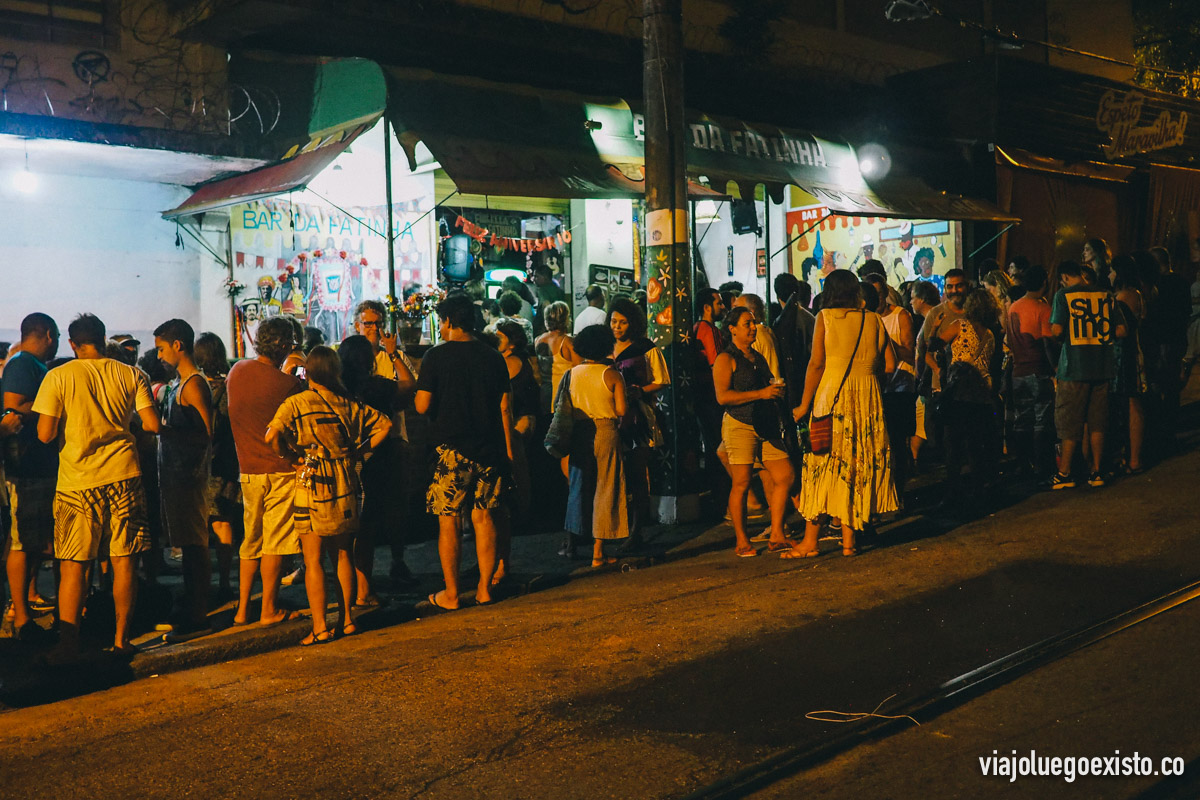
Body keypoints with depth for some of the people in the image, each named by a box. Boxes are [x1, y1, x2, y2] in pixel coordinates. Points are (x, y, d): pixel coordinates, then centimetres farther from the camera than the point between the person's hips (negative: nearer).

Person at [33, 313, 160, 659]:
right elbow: (152, 425, 0)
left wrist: (70, 424, 14)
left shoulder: (58, 377, -3)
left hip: (78, 481, -2)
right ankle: (121, 639, 11)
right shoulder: (130, 375, 3)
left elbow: (45, 433, -7)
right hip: (123, 475, 2)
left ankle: (68, 644, 1)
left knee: (72, 566, 4)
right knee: (123, 561, 6)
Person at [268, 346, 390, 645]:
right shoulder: (349, 404, 5)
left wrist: (294, 457, -5)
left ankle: (320, 628, 0)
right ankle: (346, 619, 17)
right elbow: (384, 425, 8)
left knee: (313, 560, 1)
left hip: (313, 486, -4)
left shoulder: (296, 403, -6)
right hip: (345, 484, 4)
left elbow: (272, 436, -20)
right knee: (343, 555, 13)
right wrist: (357, 452, 9)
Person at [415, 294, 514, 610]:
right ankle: (484, 588, 14)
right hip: (489, 448, 4)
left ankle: (451, 594, 7)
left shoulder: (437, 356, -6)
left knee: (448, 521, 4)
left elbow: (422, 405, -9)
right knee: (484, 517, 10)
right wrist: (508, 450, 13)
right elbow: (505, 408, 7)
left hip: (452, 448, -4)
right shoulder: (493, 357, 6)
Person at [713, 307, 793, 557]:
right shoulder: (726, 360, -3)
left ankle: (776, 536, 8)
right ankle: (742, 541, 6)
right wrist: (761, 393, -17)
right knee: (742, 484, -5)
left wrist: (777, 389, 11)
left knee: (786, 477, -1)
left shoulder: (759, 358, 21)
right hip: (740, 426, -7)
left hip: (766, 426, 7)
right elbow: (723, 396, -15)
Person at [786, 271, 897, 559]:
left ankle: (810, 541, 4)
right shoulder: (873, 320, 7)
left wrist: (804, 404, -2)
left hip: (832, 394, -3)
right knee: (860, 466, 9)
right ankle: (849, 541, 10)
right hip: (867, 399, 3)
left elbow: (816, 364, -7)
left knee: (825, 466, 1)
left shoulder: (825, 317, -2)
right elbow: (889, 364, 7)